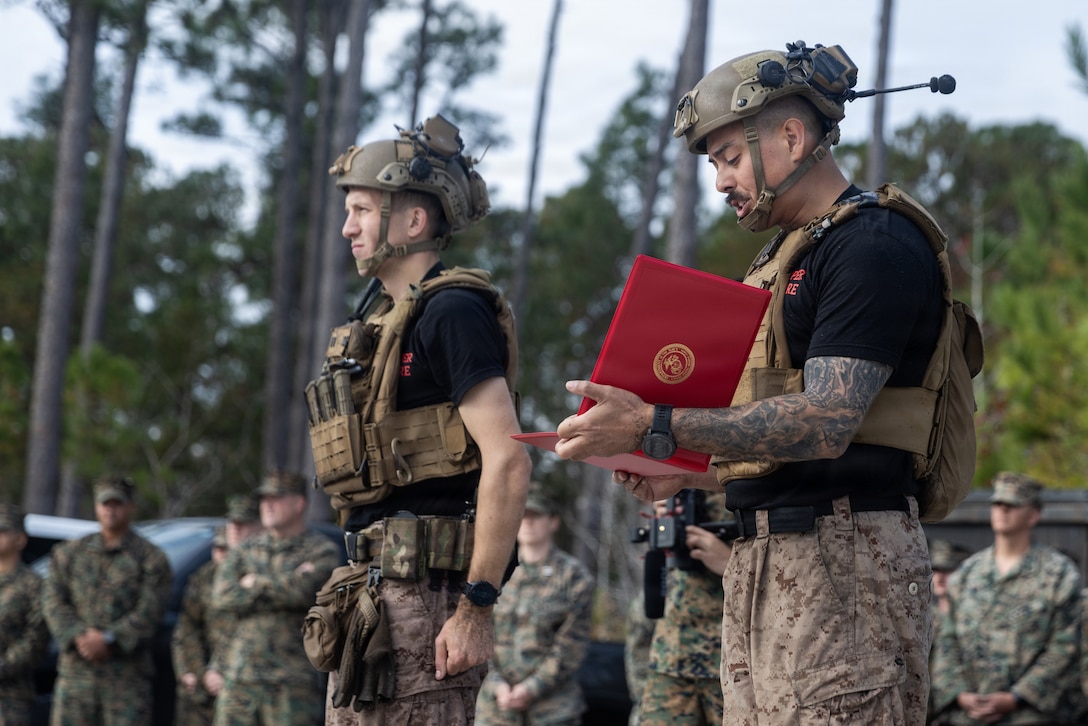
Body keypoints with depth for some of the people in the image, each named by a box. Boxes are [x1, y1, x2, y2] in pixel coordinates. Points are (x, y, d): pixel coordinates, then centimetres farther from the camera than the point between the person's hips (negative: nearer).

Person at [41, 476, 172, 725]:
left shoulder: (150, 558, 4)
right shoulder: (68, 553, 15)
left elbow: (149, 612, -7)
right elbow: (53, 601, 4)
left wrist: (108, 639, -17)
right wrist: (78, 637, -13)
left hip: (127, 674, -3)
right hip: (75, 671, 3)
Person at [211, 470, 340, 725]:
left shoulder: (321, 551, 1)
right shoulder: (245, 549, 15)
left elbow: (302, 592, -19)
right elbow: (222, 597, -1)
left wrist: (255, 583, -3)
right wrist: (285, 586, -7)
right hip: (238, 678, 4)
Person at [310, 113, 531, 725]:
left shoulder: (451, 311, -11)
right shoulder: (380, 318, 19)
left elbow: (508, 462, -19)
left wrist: (477, 608, -22)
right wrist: (361, 588, 19)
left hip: (427, 587, -10)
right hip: (375, 585, 10)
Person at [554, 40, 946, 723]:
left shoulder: (875, 244, -9)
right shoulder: (791, 253, 23)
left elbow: (826, 424, -20)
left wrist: (655, 426, -22)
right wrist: (685, 475, 12)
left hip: (842, 562, -9)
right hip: (760, 564, 9)